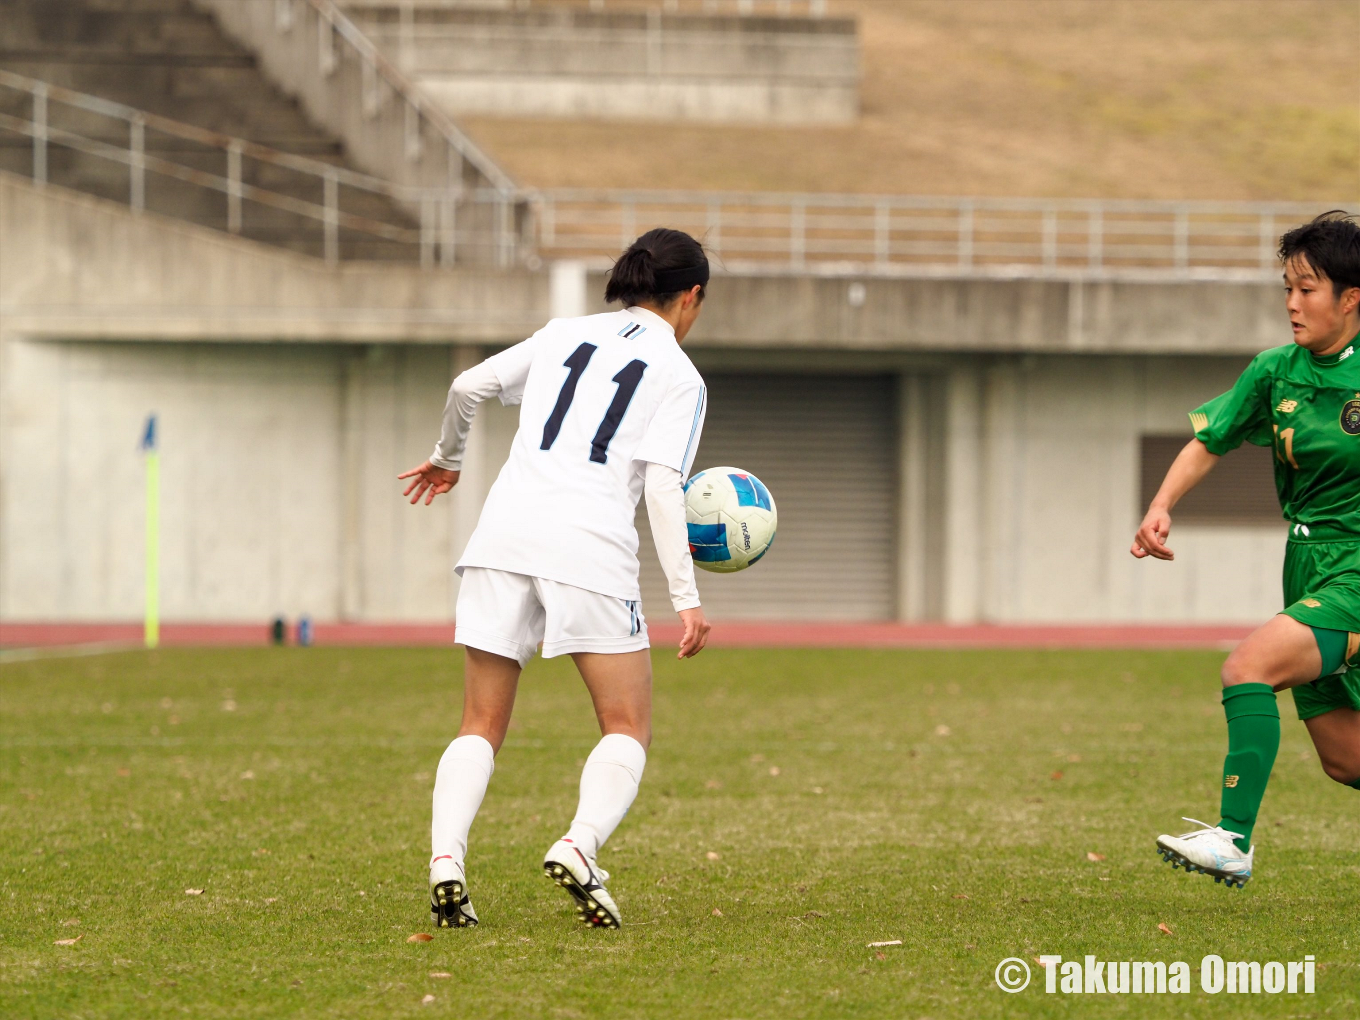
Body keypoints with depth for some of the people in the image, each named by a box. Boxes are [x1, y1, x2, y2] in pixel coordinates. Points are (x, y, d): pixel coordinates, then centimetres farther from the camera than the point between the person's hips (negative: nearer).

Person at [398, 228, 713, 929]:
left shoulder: (562, 336, 19)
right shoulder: (681, 378, 7)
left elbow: (467, 386, 15)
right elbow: (663, 487, -5)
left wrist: (448, 459, 34)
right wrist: (686, 598, -8)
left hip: (504, 532, 4)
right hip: (591, 550, -3)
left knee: (481, 726, 10)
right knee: (628, 727, 7)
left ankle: (445, 857, -13)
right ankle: (579, 846, -19)